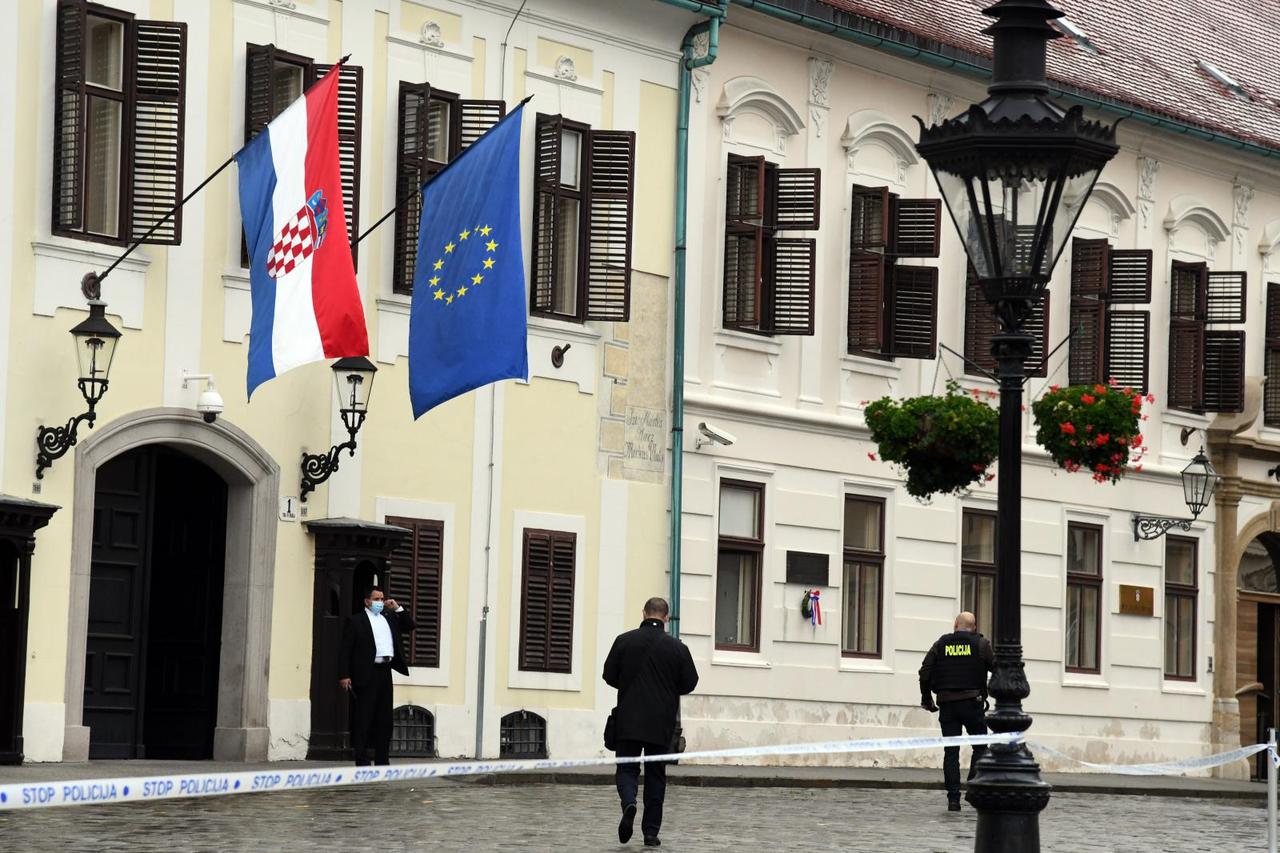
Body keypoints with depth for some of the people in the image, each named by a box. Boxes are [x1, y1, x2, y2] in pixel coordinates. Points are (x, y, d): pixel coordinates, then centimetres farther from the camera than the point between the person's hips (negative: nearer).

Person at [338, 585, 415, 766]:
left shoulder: (389, 618, 18)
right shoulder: (355, 621, 0)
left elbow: (409, 626, 21)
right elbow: (345, 650, -4)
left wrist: (398, 608, 8)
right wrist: (344, 676, -13)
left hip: (385, 672, 6)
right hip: (366, 674, -6)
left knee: (384, 719, 8)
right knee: (363, 718, -4)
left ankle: (382, 761, 12)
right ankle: (362, 762, -3)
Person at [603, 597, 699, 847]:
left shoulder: (624, 641, -3)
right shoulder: (677, 647, -3)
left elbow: (609, 676, 2)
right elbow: (690, 683, 0)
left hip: (628, 720, -1)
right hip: (661, 723, 1)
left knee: (627, 768, 7)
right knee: (655, 775, 9)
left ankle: (629, 803, -25)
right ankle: (651, 833, 9)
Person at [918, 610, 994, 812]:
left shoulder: (941, 644, 8)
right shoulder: (981, 644, 1)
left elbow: (925, 672, 5)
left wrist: (926, 698, 14)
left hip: (947, 704, 2)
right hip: (972, 702, -2)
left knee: (951, 751, 4)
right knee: (980, 747, 9)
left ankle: (953, 798, -1)